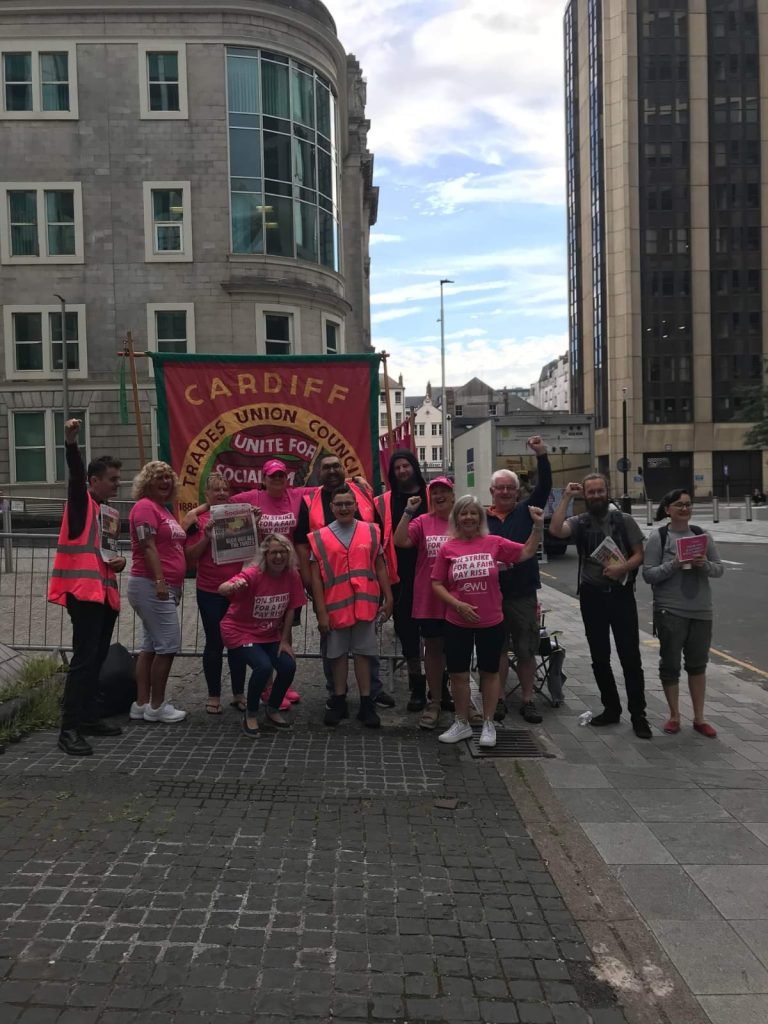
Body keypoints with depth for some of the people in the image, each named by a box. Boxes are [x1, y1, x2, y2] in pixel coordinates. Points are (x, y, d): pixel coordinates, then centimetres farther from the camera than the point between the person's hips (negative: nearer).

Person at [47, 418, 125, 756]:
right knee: (84, 658, -12)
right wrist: (71, 442, -37)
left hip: (106, 592, 8)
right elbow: (75, 473, -20)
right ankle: (69, 730, -11)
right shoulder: (81, 502, -1)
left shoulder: (109, 513, 20)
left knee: (97, 659, 12)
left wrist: (119, 561, 5)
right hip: (84, 591, -8)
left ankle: (88, 718, 22)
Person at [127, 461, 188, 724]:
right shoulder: (145, 506, -10)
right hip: (152, 586, -10)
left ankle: (141, 704, 17)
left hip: (166, 587, 10)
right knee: (168, 643, -7)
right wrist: (159, 580, -24)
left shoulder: (163, 509, 19)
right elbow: (148, 546, -18)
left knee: (151, 645, 11)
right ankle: (157, 706, 2)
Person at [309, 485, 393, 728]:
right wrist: (321, 612, -5)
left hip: (365, 604, 0)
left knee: (363, 653, 6)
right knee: (338, 654, 11)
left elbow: (380, 567, 8)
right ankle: (339, 702, 23)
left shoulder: (371, 532, 4)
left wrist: (388, 598, 4)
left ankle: (366, 704, 14)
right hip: (335, 606, 0)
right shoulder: (320, 537, 0)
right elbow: (316, 577, -1)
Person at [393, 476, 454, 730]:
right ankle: (434, 702, 23)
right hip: (429, 598, 0)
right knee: (433, 647, 11)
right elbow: (400, 541, -13)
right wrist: (408, 512, -16)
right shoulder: (422, 522, 0)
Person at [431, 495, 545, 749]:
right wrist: (457, 604, -13)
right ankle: (462, 723, 27)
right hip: (457, 623, 0)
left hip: (491, 622, 0)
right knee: (458, 673, 9)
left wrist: (538, 526, -9)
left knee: (490, 672, 11)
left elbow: (527, 552, 3)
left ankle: (488, 724, 27)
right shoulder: (448, 548, -5)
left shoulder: (494, 543, -4)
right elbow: (437, 584, -1)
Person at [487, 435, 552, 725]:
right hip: (491, 595, -1)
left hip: (523, 594, 1)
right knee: (497, 648, 10)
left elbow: (544, 488, -9)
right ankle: (498, 699, 22)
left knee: (526, 650, 8)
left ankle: (528, 700, 20)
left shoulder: (525, 513, 3)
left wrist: (542, 456, -21)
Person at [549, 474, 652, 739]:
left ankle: (638, 715, 7)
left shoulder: (624, 521, 2)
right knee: (599, 657, 10)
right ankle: (611, 708, 25)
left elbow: (639, 555, 1)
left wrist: (623, 567, -18)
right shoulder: (579, 523, 2)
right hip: (592, 595, 2)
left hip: (621, 593, -1)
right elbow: (555, 530, -20)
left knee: (630, 656, -1)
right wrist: (566, 498, -15)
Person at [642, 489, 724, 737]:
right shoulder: (658, 537, -5)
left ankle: (699, 718, 24)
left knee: (698, 664, 12)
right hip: (670, 612, -3)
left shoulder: (702, 535, 5)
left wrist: (705, 564, -14)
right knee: (670, 664, 6)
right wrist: (673, 565, -22)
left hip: (701, 611, 4)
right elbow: (648, 574, -9)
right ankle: (674, 716, 22)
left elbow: (719, 569, 6)